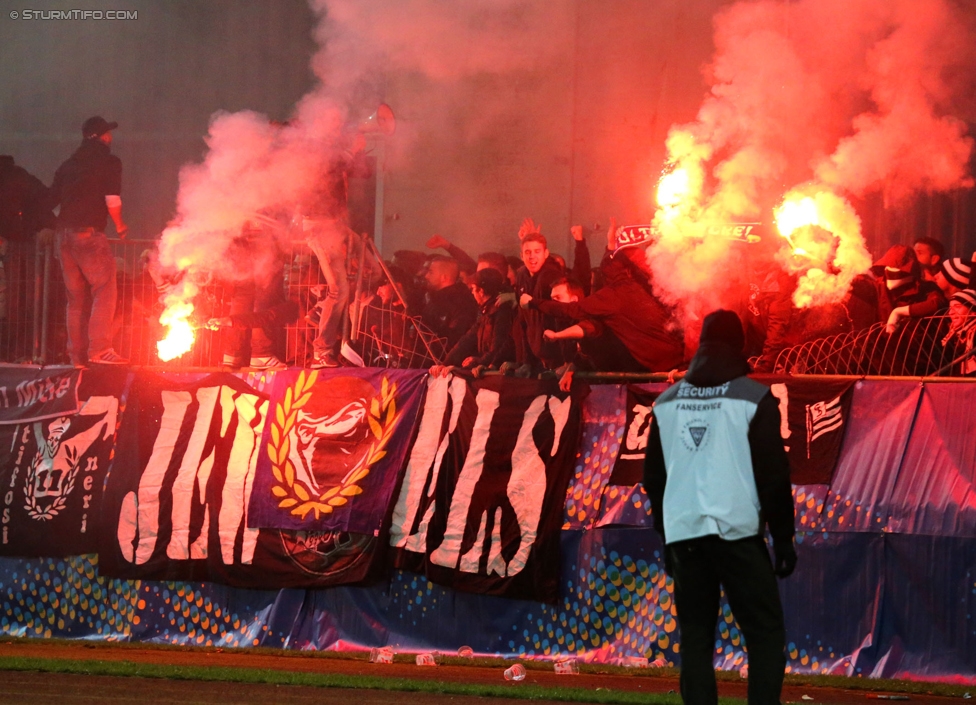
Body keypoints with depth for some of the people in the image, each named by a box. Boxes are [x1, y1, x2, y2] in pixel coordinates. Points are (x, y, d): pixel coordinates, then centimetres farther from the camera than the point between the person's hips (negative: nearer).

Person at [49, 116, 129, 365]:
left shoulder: (69, 164, 18)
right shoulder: (109, 162, 0)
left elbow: (54, 197, 15)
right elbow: (112, 199, -10)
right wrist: (120, 225, 5)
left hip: (64, 233, 7)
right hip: (89, 233, -7)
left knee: (74, 296, 12)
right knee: (104, 291, -6)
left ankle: (76, 354, 10)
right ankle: (100, 349, -18)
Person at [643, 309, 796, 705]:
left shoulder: (667, 402, 11)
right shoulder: (753, 399, -3)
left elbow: (654, 478, 16)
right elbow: (774, 475, -4)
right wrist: (783, 537, 3)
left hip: (684, 534, 4)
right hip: (737, 533, -4)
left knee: (695, 638, 8)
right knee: (766, 633, 1)